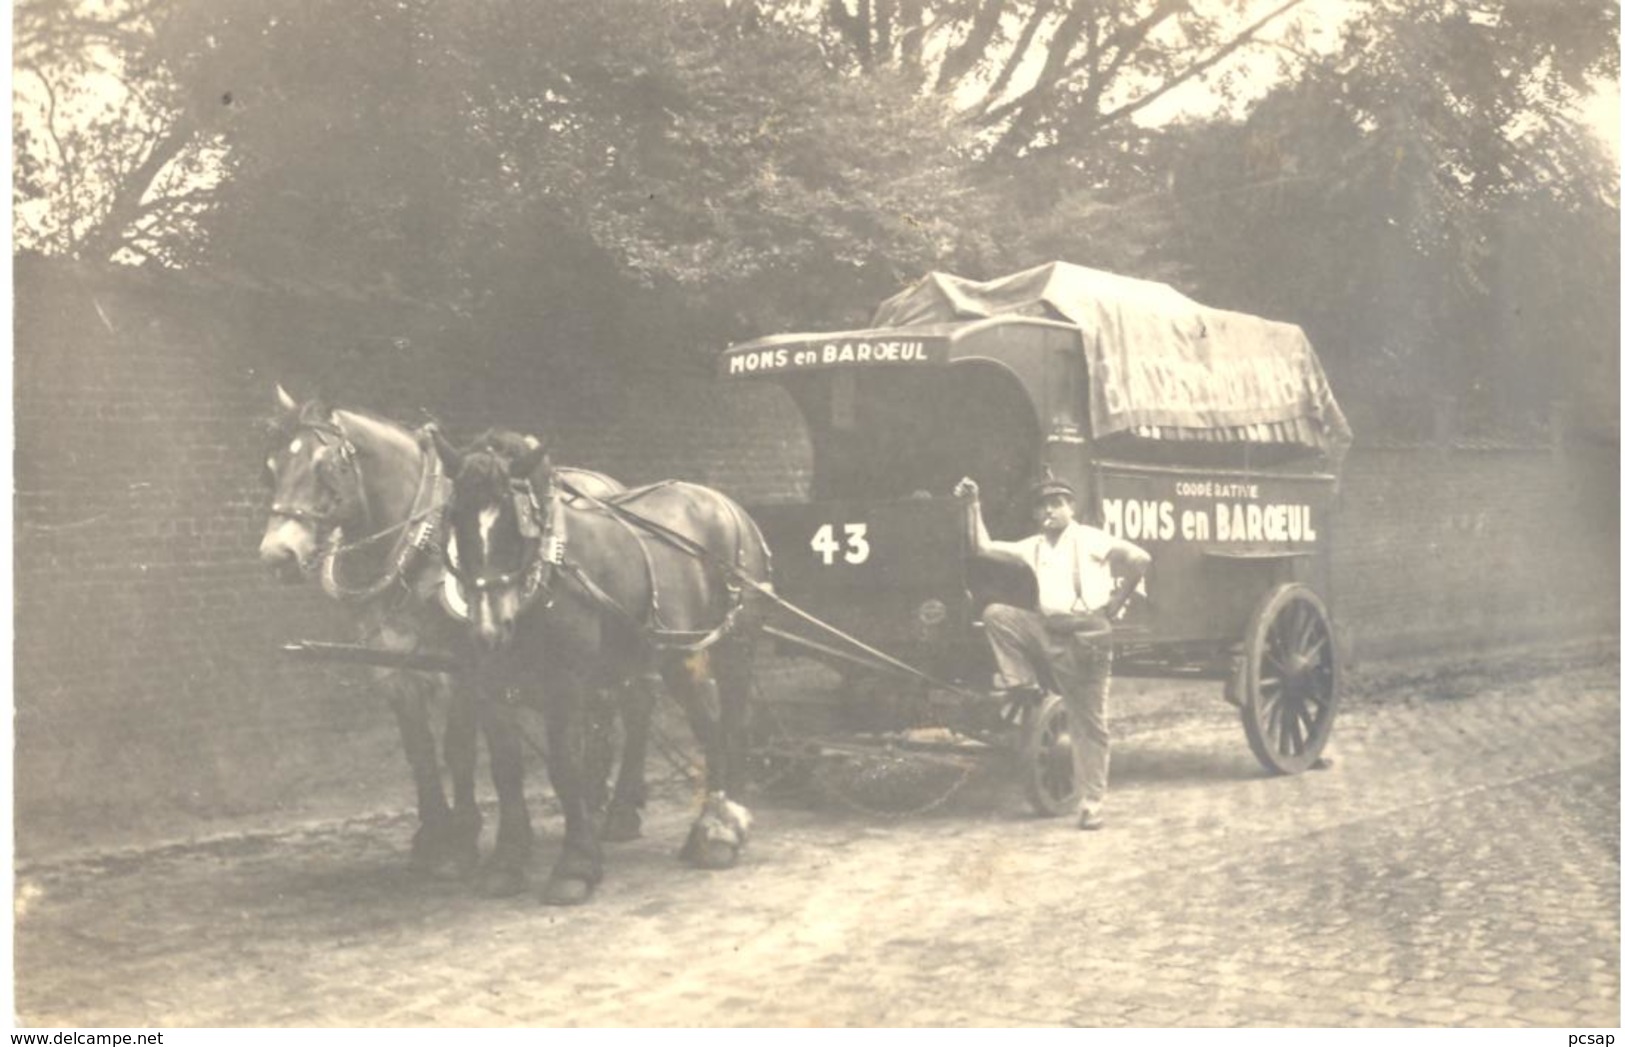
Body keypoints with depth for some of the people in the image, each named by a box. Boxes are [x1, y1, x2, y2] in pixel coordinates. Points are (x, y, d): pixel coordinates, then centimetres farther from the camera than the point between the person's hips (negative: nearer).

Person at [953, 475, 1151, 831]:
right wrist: (974, 507, 9)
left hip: (1085, 634, -5)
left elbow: (1140, 559, -12)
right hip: (1047, 630, 5)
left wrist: (1115, 603, -8)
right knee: (996, 614, -13)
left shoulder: (1090, 539, -2)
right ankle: (1021, 683, -7)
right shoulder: (1033, 547, 15)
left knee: (1089, 722, -2)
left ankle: (1093, 801, 3)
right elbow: (984, 548, 15)